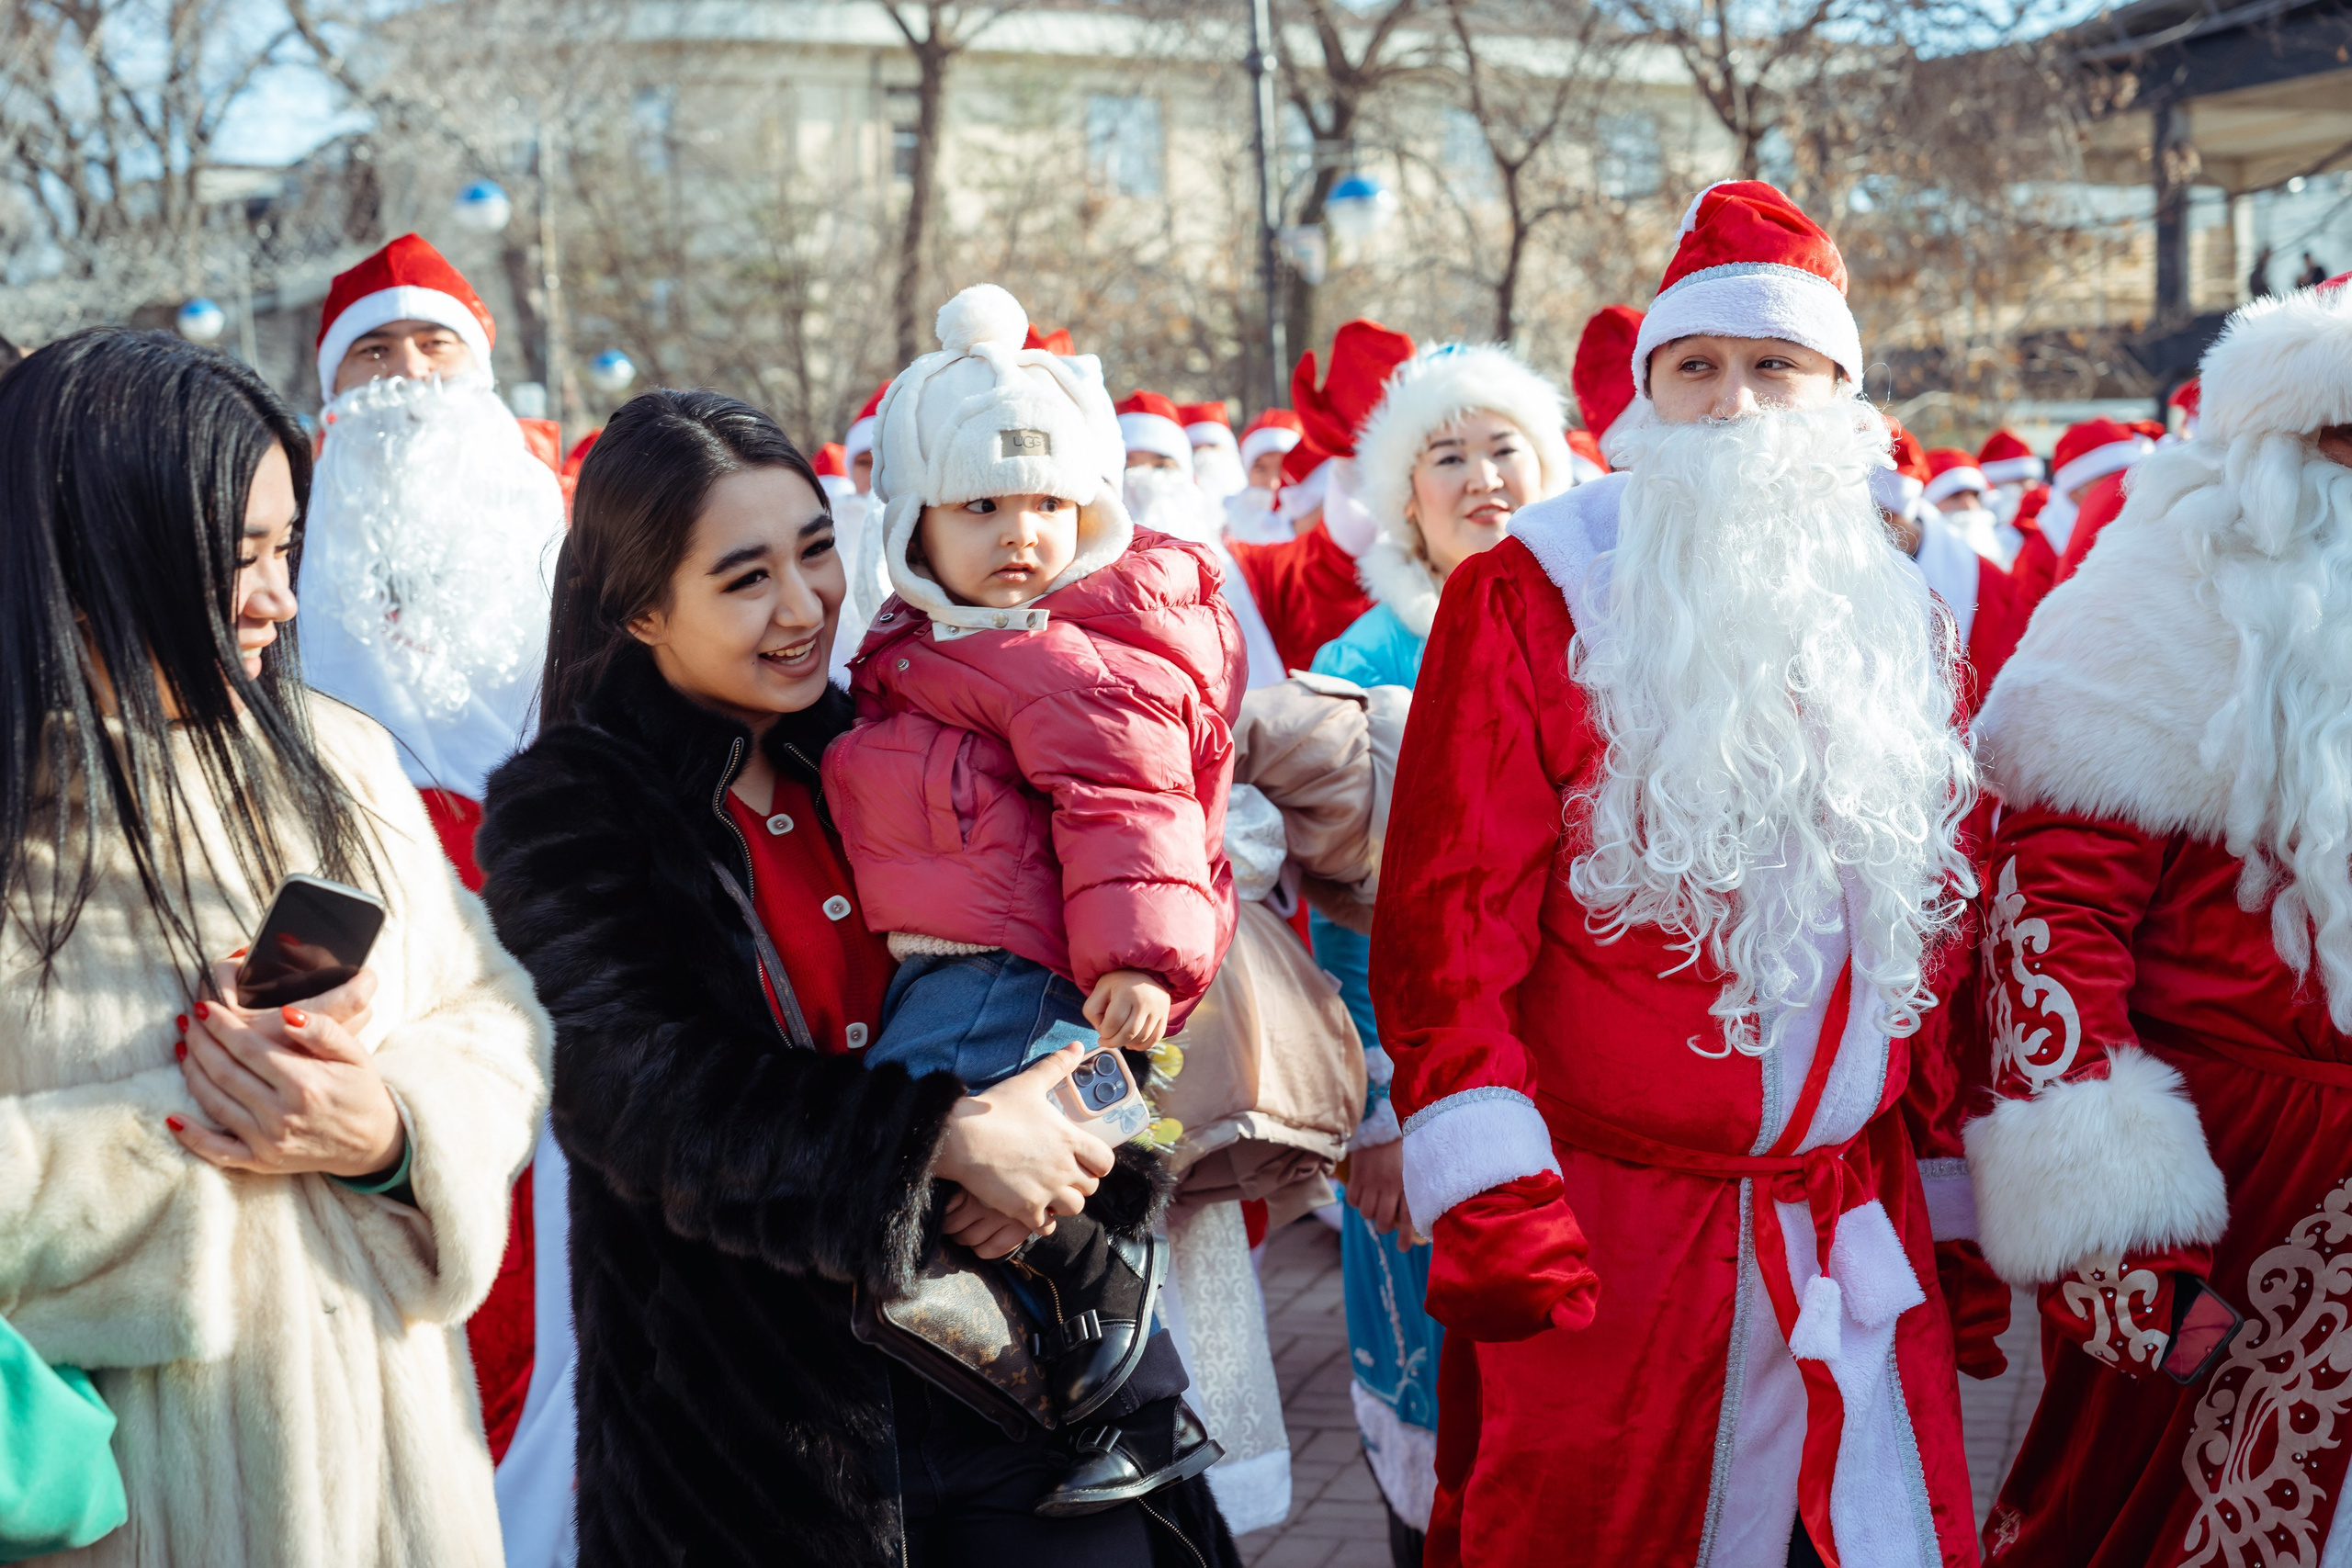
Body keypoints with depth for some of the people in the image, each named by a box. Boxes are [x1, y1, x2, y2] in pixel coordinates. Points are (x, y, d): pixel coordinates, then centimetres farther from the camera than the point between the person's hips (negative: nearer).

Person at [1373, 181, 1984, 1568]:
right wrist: (1489, 1195, -18)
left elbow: (1944, 920, 17)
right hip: (1596, 1234, -4)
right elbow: (1449, 916, -10)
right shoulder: (1530, 598, -4)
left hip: (1854, 1232, 5)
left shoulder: (1898, 615, 12)